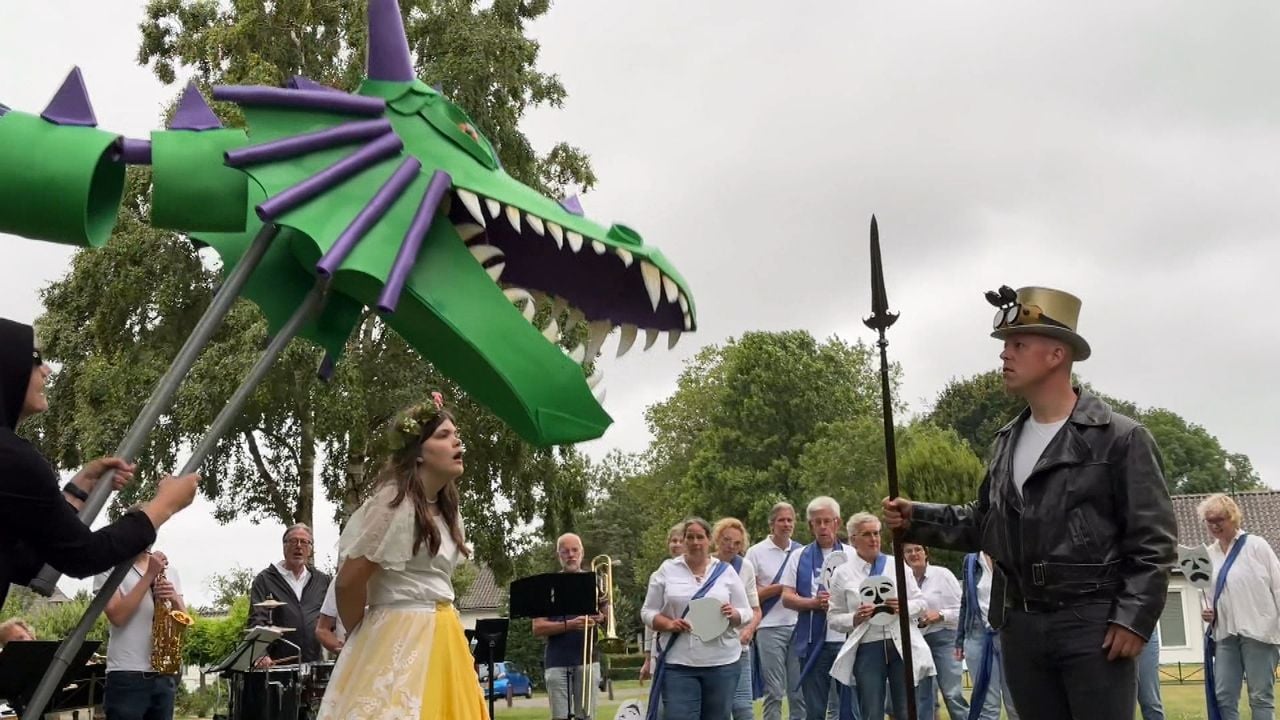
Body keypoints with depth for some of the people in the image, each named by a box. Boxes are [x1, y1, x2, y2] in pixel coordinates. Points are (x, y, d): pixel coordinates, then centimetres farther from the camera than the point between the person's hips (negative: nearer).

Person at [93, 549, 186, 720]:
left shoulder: (170, 571, 15)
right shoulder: (110, 568, 1)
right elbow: (117, 616, -13)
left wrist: (174, 599, -9)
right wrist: (150, 575, -13)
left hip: (165, 674, 5)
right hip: (127, 675, -4)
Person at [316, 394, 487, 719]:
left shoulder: (446, 509, 14)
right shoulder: (394, 503, -14)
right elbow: (348, 582, -13)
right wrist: (361, 636, 1)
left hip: (440, 638, 9)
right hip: (400, 641, -9)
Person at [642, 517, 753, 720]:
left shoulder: (726, 571, 7)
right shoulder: (666, 570, 5)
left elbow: (746, 613, 8)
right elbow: (648, 612, 6)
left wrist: (733, 615, -14)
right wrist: (669, 624, -13)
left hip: (721, 663, 2)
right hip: (678, 664, -1)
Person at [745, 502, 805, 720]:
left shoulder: (801, 552, 10)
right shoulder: (756, 552, 2)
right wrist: (781, 587, -10)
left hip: (799, 626, 3)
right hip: (770, 627, -3)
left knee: (799, 691, 2)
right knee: (774, 692, 0)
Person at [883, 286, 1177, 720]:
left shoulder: (1120, 438, -5)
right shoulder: (1007, 441, 14)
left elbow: (1152, 539, -8)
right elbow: (984, 523, 20)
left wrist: (1134, 618, -14)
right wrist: (916, 518, 7)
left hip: (1093, 625, -6)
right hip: (1020, 626, 6)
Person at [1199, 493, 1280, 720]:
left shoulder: (1256, 545, 0)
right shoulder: (1208, 554, 13)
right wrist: (1208, 612, 3)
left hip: (1258, 630, -5)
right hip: (1225, 633, 5)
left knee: (1260, 696, -3)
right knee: (1224, 696, 0)